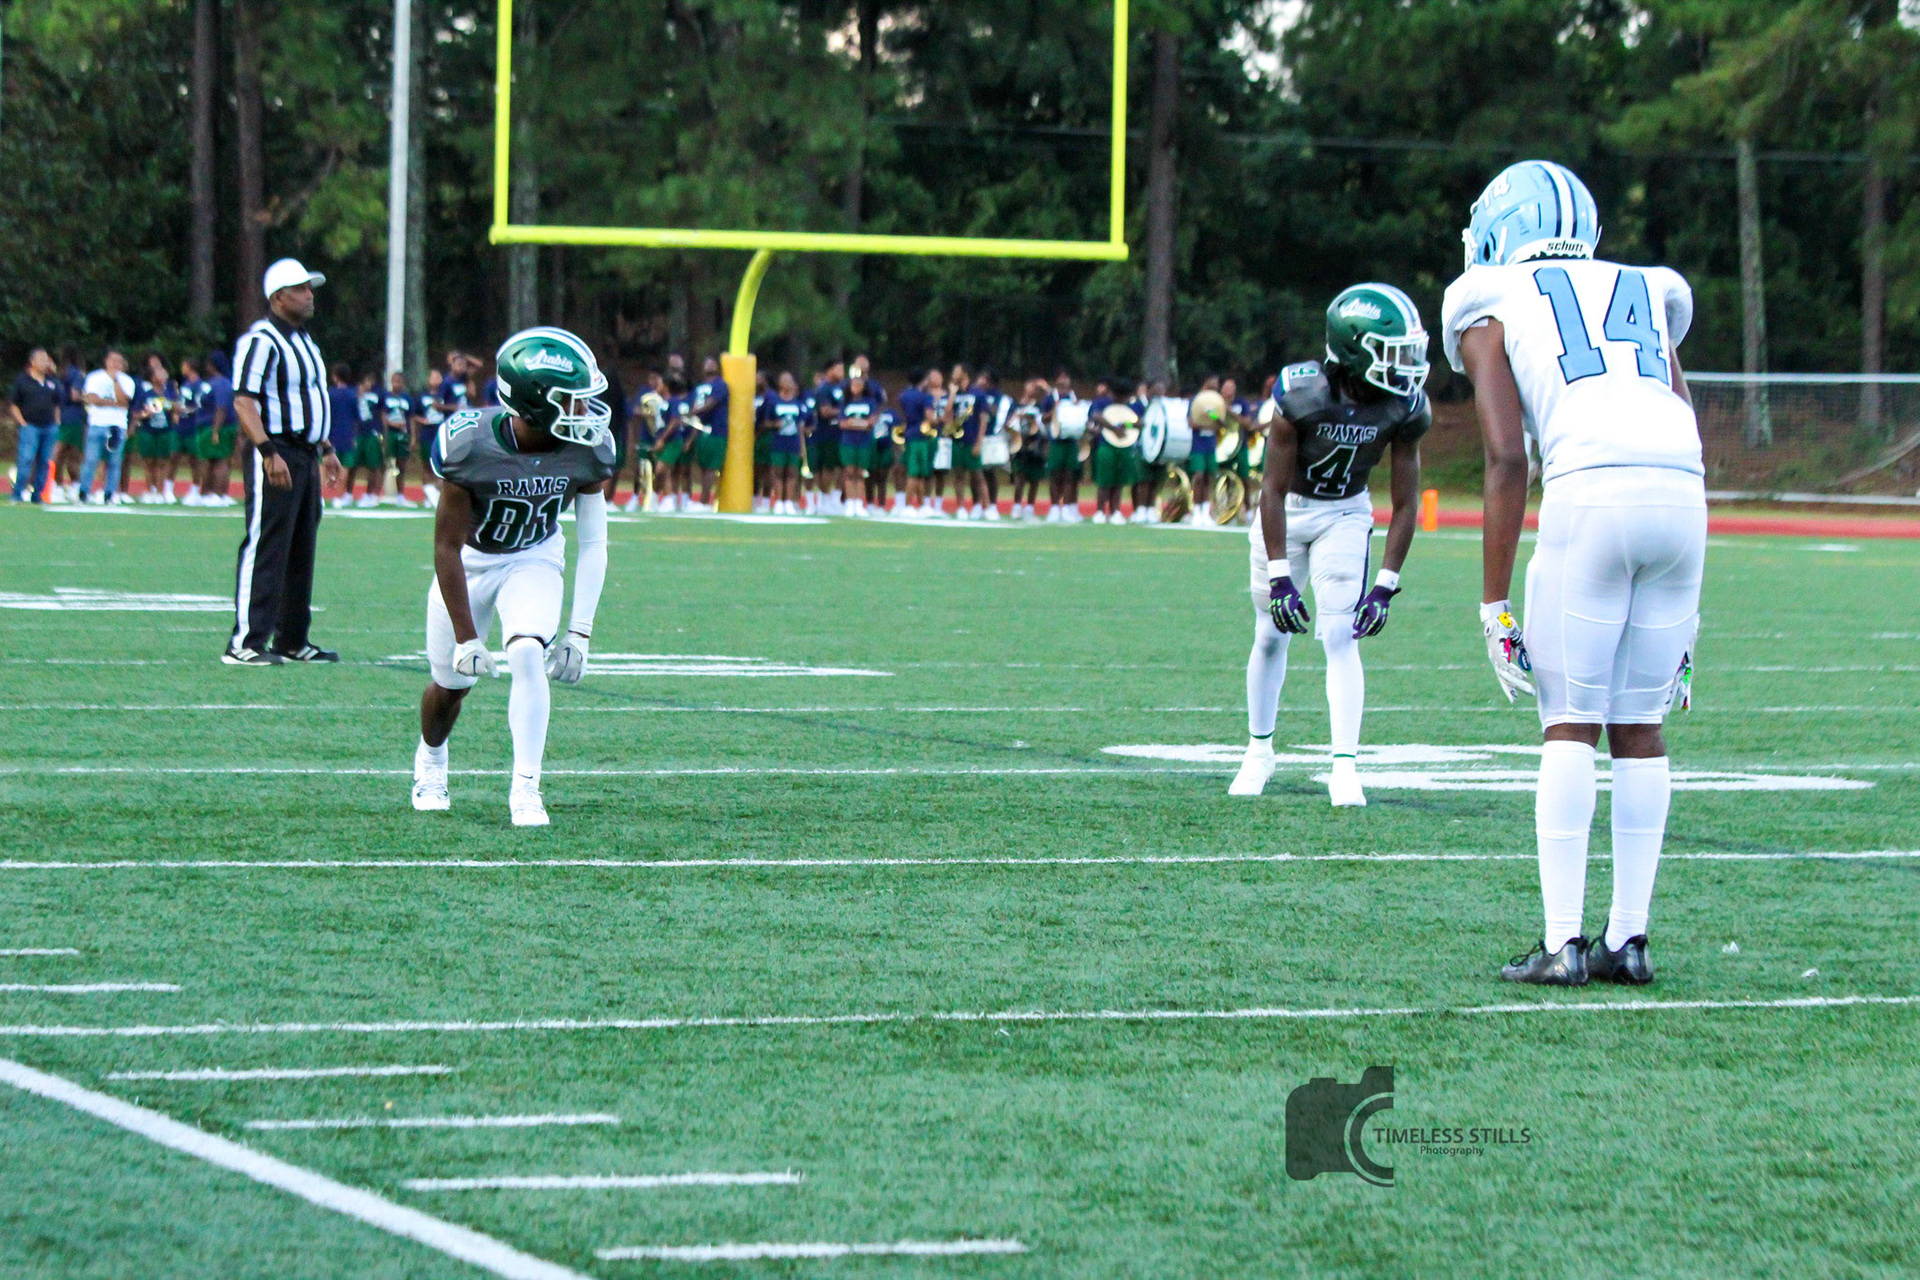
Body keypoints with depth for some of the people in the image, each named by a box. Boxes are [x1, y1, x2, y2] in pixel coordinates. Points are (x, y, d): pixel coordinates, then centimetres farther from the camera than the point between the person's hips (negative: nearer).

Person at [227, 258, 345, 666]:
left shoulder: (304, 341, 19)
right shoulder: (261, 340, -13)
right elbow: (244, 401, -20)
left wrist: (326, 450, 26)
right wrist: (269, 452, -27)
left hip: (305, 455, 10)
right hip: (274, 455, -10)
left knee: (301, 551, 13)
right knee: (264, 549, -12)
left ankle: (292, 640, 20)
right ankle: (245, 643, -13)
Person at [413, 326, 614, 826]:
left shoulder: (588, 451, -23)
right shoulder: (469, 445, -32)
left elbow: (592, 545, -12)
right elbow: (447, 547, -23)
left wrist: (579, 632, -17)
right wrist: (466, 637, -21)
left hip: (534, 559, 1)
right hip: (471, 559, -1)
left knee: (527, 655, -23)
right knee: (452, 681, 10)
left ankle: (525, 787, -14)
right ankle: (430, 759, 43)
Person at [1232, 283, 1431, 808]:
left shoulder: (1406, 407, -20)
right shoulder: (1301, 393, -30)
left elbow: (1405, 503, -12)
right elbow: (1274, 489, -24)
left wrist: (1385, 586, -15)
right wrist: (1280, 578, -26)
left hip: (1346, 515, 1)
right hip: (1288, 510, -1)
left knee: (1341, 637, -12)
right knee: (1272, 636, 8)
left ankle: (1344, 768, -14)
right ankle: (1258, 750, 28)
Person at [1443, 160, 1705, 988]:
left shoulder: (1493, 312, 15)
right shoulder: (1646, 300, 29)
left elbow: (1506, 459, 3)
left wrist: (1494, 604, 3)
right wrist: (1684, 613, 26)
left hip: (1590, 493, -4)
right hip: (1682, 495, 4)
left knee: (1570, 725, 3)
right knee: (1639, 725, 14)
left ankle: (1562, 943, -1)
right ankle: (1628, 939, 14)